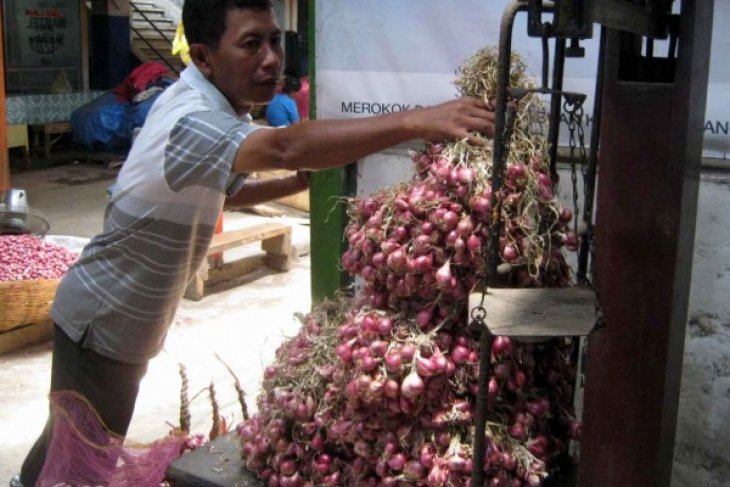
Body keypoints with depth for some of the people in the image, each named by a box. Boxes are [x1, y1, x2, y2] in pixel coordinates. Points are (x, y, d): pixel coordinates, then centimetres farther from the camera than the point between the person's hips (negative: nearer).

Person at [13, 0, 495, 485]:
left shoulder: (209, 107, 0)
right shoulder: (189, 120, -32)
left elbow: (226, 190, 14)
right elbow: (286, 147, -51)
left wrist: (297, 183, -3)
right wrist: (417, 121, -58)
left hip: (128, 321, 9)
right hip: (101, 323, -9)